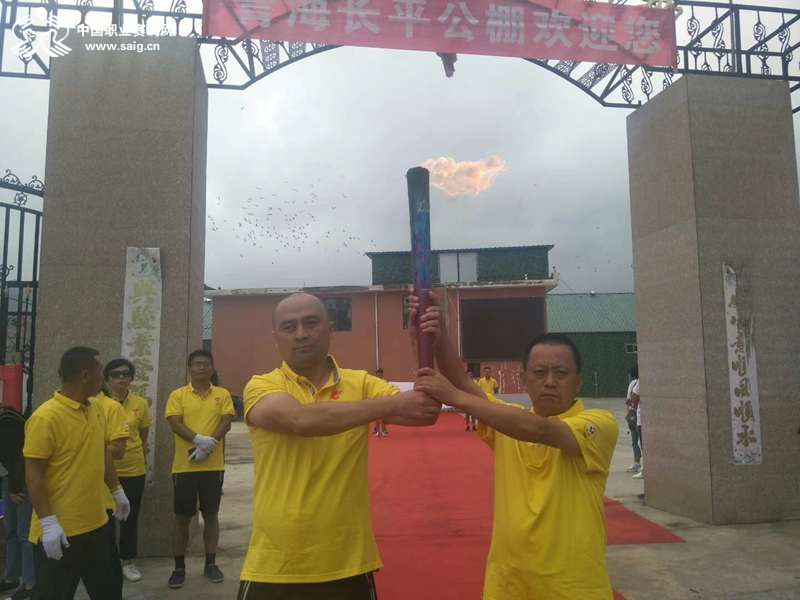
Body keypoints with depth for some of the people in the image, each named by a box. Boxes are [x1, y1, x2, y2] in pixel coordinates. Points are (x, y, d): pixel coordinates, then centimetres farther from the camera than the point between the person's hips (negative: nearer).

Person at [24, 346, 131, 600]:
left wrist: (117, 491, 19)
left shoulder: (95, 409, 6)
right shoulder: (46, 417, -19)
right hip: (59, 530, -8)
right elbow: (33, 475, -19)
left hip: (95, 523, 8)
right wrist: (48, 522, -21)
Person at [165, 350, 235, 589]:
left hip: (214, 465, 1)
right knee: (182, 517, 6)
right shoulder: (178, 395, 2)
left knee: (211, 515, 9)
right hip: (184, 466, -1)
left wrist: (208, 445, -19)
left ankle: (210, 563, 22)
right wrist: (198, 439, -25)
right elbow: (175, 424, -9)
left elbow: (226, 423, -4)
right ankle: (179, 567, 19)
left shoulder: (223, 394, 5)